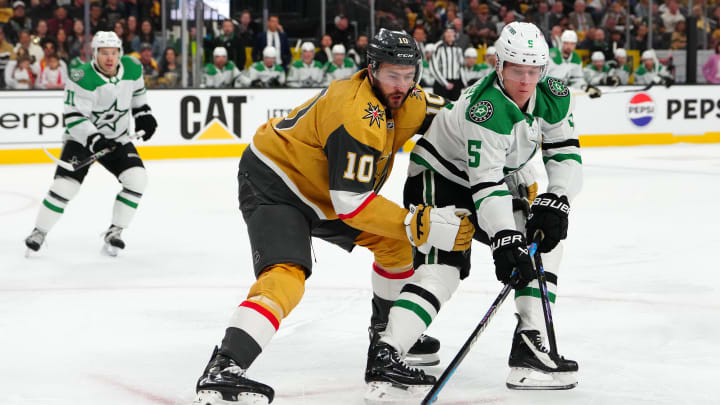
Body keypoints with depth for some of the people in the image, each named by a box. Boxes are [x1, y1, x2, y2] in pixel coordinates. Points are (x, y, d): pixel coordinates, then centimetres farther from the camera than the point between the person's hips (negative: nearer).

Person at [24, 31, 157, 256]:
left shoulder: (132, 68, -8)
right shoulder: (82, 79, -24)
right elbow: (74, 117, -25)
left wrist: (143, 113, 10)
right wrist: (94, 139, -36)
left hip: (117, 139, 4)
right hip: (82, 137, -4)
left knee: (137, 178, -14)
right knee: (65, 185, -16)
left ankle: (114, 233, -1)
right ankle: (39, 232, 6)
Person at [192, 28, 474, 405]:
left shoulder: (405, 99, -4)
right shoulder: (358, 114, -31)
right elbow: (350, 203, -32)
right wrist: (422, 226, -33)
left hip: (320, 189, 10)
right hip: (273, 187, -10)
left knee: (396, 241, 13)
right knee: (286, 276, -29)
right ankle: (221, 373, -42)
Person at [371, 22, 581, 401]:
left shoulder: (553, 96, -10)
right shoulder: (485, 110, -32)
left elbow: (565, 153, -1)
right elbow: (487, 184, -34)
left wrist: (555, 201, -16)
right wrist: (506, 242, -38)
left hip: (494, 179, 9)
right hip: (438, 176, -9)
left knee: (547, 241, 3)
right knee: (443, 267, -25)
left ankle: (530, 344, 0)